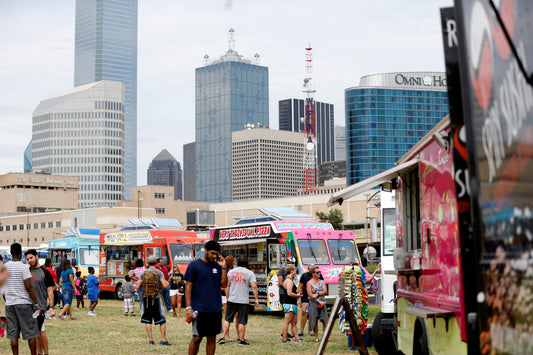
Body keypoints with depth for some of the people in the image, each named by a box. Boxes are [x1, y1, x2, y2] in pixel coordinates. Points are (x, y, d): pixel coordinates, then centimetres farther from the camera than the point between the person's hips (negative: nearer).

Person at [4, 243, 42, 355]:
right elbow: (29, 287, -13)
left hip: (9, 304, 5)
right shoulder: (23, 267, -10)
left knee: (13, 335, 5)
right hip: (24, 303, -5)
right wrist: (37, 304, -9)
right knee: (31, 333, 3)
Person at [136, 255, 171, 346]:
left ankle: (150, 340, 7)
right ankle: (163, 340, 2)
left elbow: (137, 287, 2)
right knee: (162, 320, 6)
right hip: (156, 298, -2)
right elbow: (165, 285, -14)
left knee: (147, 321, 9)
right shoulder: (159, 273, -4)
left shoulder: (144, 273, 3)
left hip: (146, 298, 2)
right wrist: (167, 283, 9)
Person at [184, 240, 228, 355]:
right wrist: (188, 307, -10)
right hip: (199, 310, -4)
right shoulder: (194, 265, -3)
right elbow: (188, 287, -4)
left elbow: (224, 284, 7)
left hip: (216, 310, 5)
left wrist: (223, 267, -2)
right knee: (197, 338, -2)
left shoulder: (217, 266, 11)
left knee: (212, 338, 8)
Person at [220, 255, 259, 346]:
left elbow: (227, 286, 13)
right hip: (243, 301, -2)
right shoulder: (250, 273, -3)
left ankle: (223, 337, 5)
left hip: (232, 300, 3)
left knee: (227, 319, 11)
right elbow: (254, 287, -10)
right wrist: (256, 299, -4)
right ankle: (241, 340, 5)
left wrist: (227, 297, 24)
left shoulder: (231, 272, 7)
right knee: (242, 322, 2)